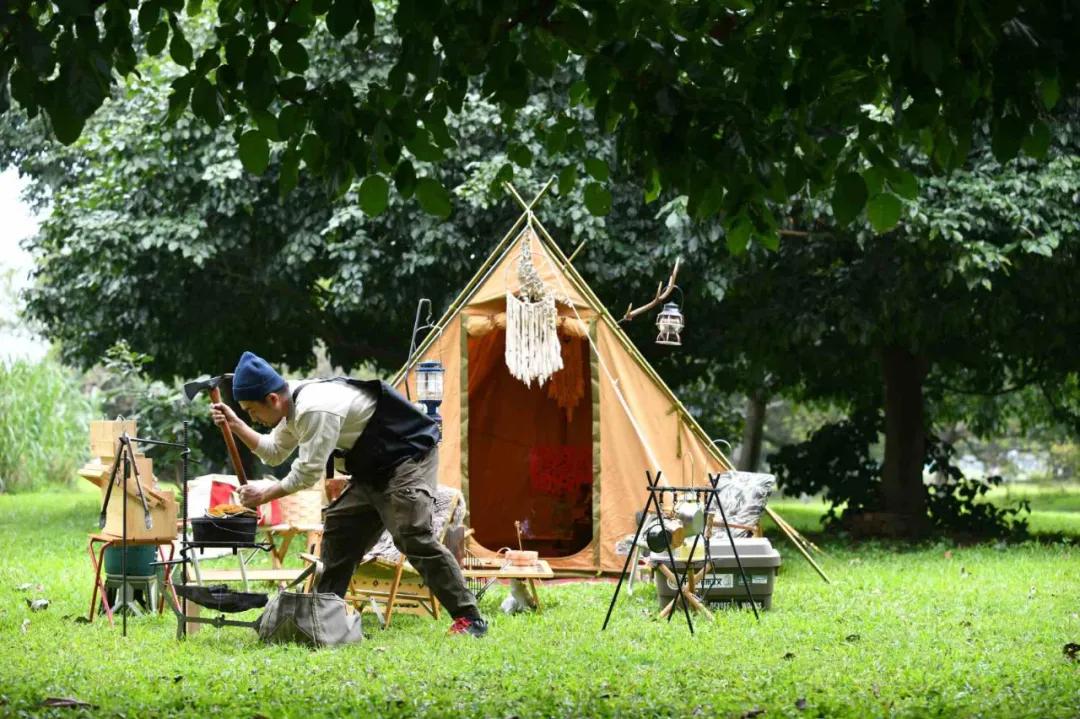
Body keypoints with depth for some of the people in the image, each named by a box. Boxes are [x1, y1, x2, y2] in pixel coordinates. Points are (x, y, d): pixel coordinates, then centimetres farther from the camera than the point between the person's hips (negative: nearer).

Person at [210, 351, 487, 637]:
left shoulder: (315, 409, -27)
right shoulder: (294, 406, 7)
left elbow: (308, 472, -23)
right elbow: (274, 452, 19)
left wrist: (267, 492, -10)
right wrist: (236, 425, 8)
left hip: (409, 457, -11)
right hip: (376, 469, 11)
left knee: (413, 535, -22)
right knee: (339, 527, 7)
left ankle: (469, 618, -21)